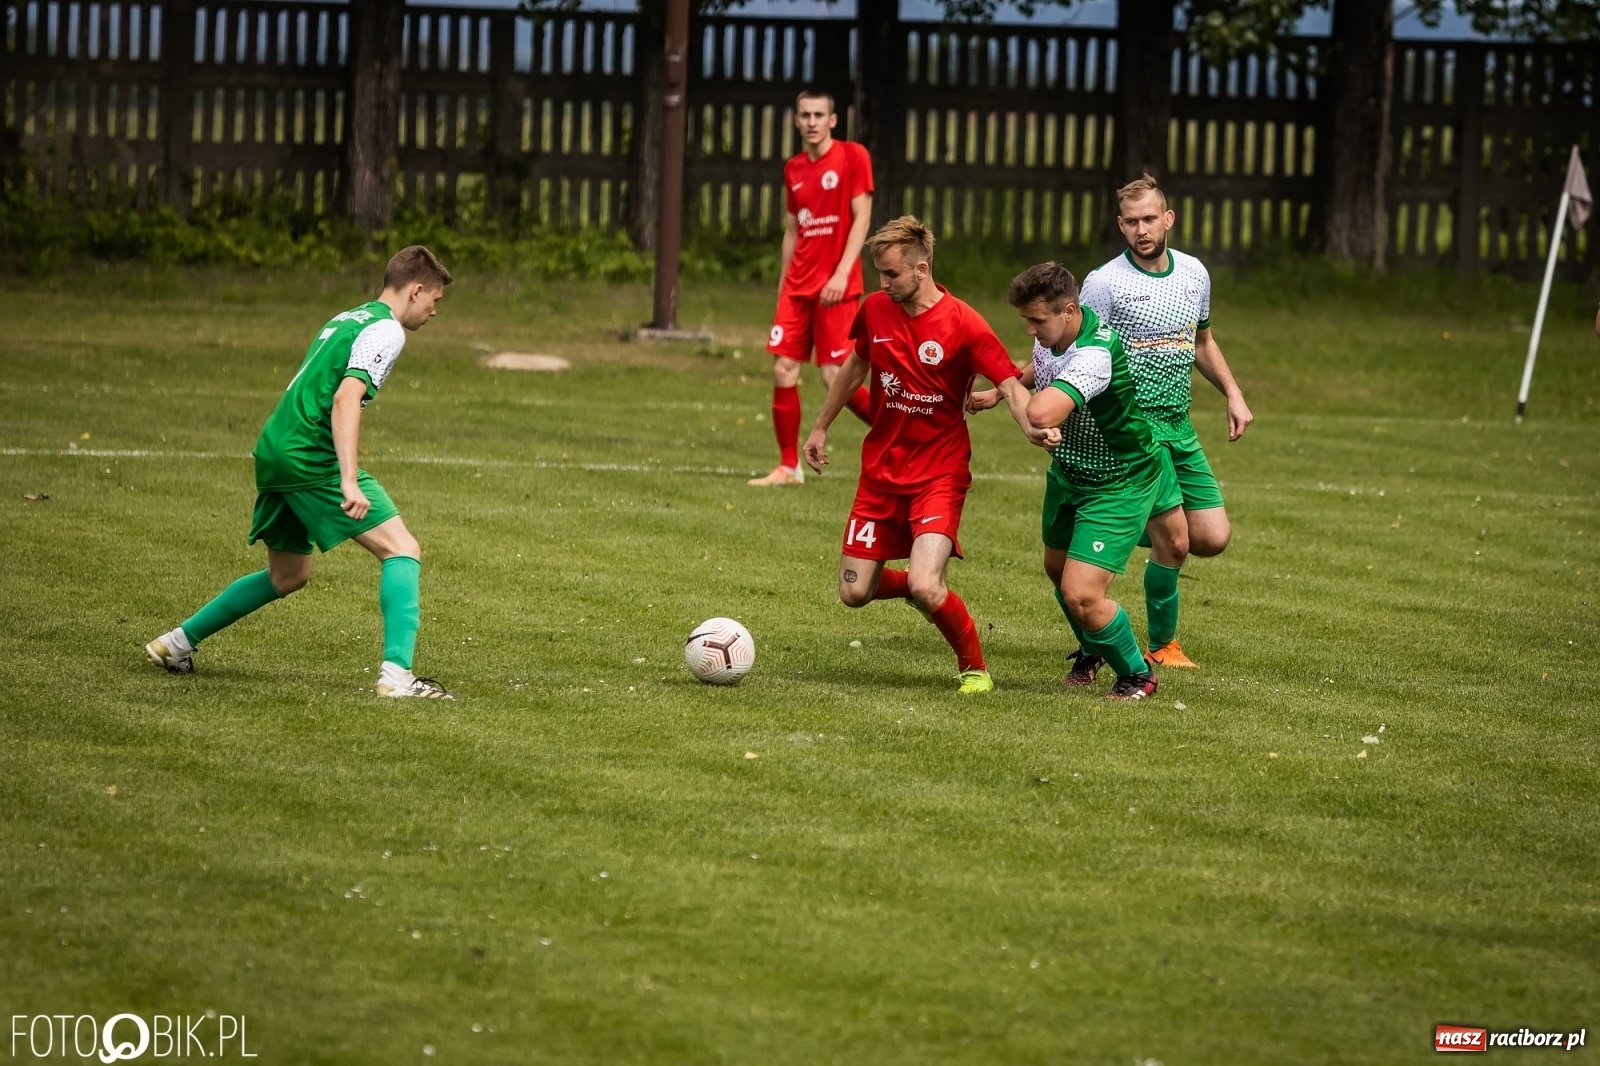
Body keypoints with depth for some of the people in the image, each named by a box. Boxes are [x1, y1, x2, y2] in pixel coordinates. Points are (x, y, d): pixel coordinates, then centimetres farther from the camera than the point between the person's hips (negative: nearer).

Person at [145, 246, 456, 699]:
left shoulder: (346, 320, 21)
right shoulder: (385, 330, -8)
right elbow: (345, 399, -21)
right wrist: (349, 481, -28)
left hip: (274, 451, 9)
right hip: (311, 457, -9)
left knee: (287, 577, 24)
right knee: (402, 549, -10)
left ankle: (176, 642, 29)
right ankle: (396, 673, -23)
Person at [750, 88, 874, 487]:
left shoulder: (852, 157, -5)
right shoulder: (794, 170, 13)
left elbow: (861, 219, -9)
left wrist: (842, 274, -18)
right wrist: (782, 287, 15)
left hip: (836, 286, -6)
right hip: (798, 286, 6)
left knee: (835, 377, -12)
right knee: (783, 371, 0)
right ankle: (789, 466, 8)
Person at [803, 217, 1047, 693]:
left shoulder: (963, 324, -16)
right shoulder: (875, 310, -1)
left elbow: (1011, 385, -19)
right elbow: (856, 366, 18)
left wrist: (1032, 426, -40)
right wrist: (821, 427, 27)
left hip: (939, 475, -5)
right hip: (880, 470, 5)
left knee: (924, 588, -22)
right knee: (854, 592, 3)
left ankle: (974, 667, 4)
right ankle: (925, 587, 35)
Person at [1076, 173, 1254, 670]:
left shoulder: (1194, 274, 9)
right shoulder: (1104, 283, -10)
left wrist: (1233, 394, 17)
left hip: (1180, 427, 6)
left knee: (1213, 538, 2)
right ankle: (1163, 645, 3)